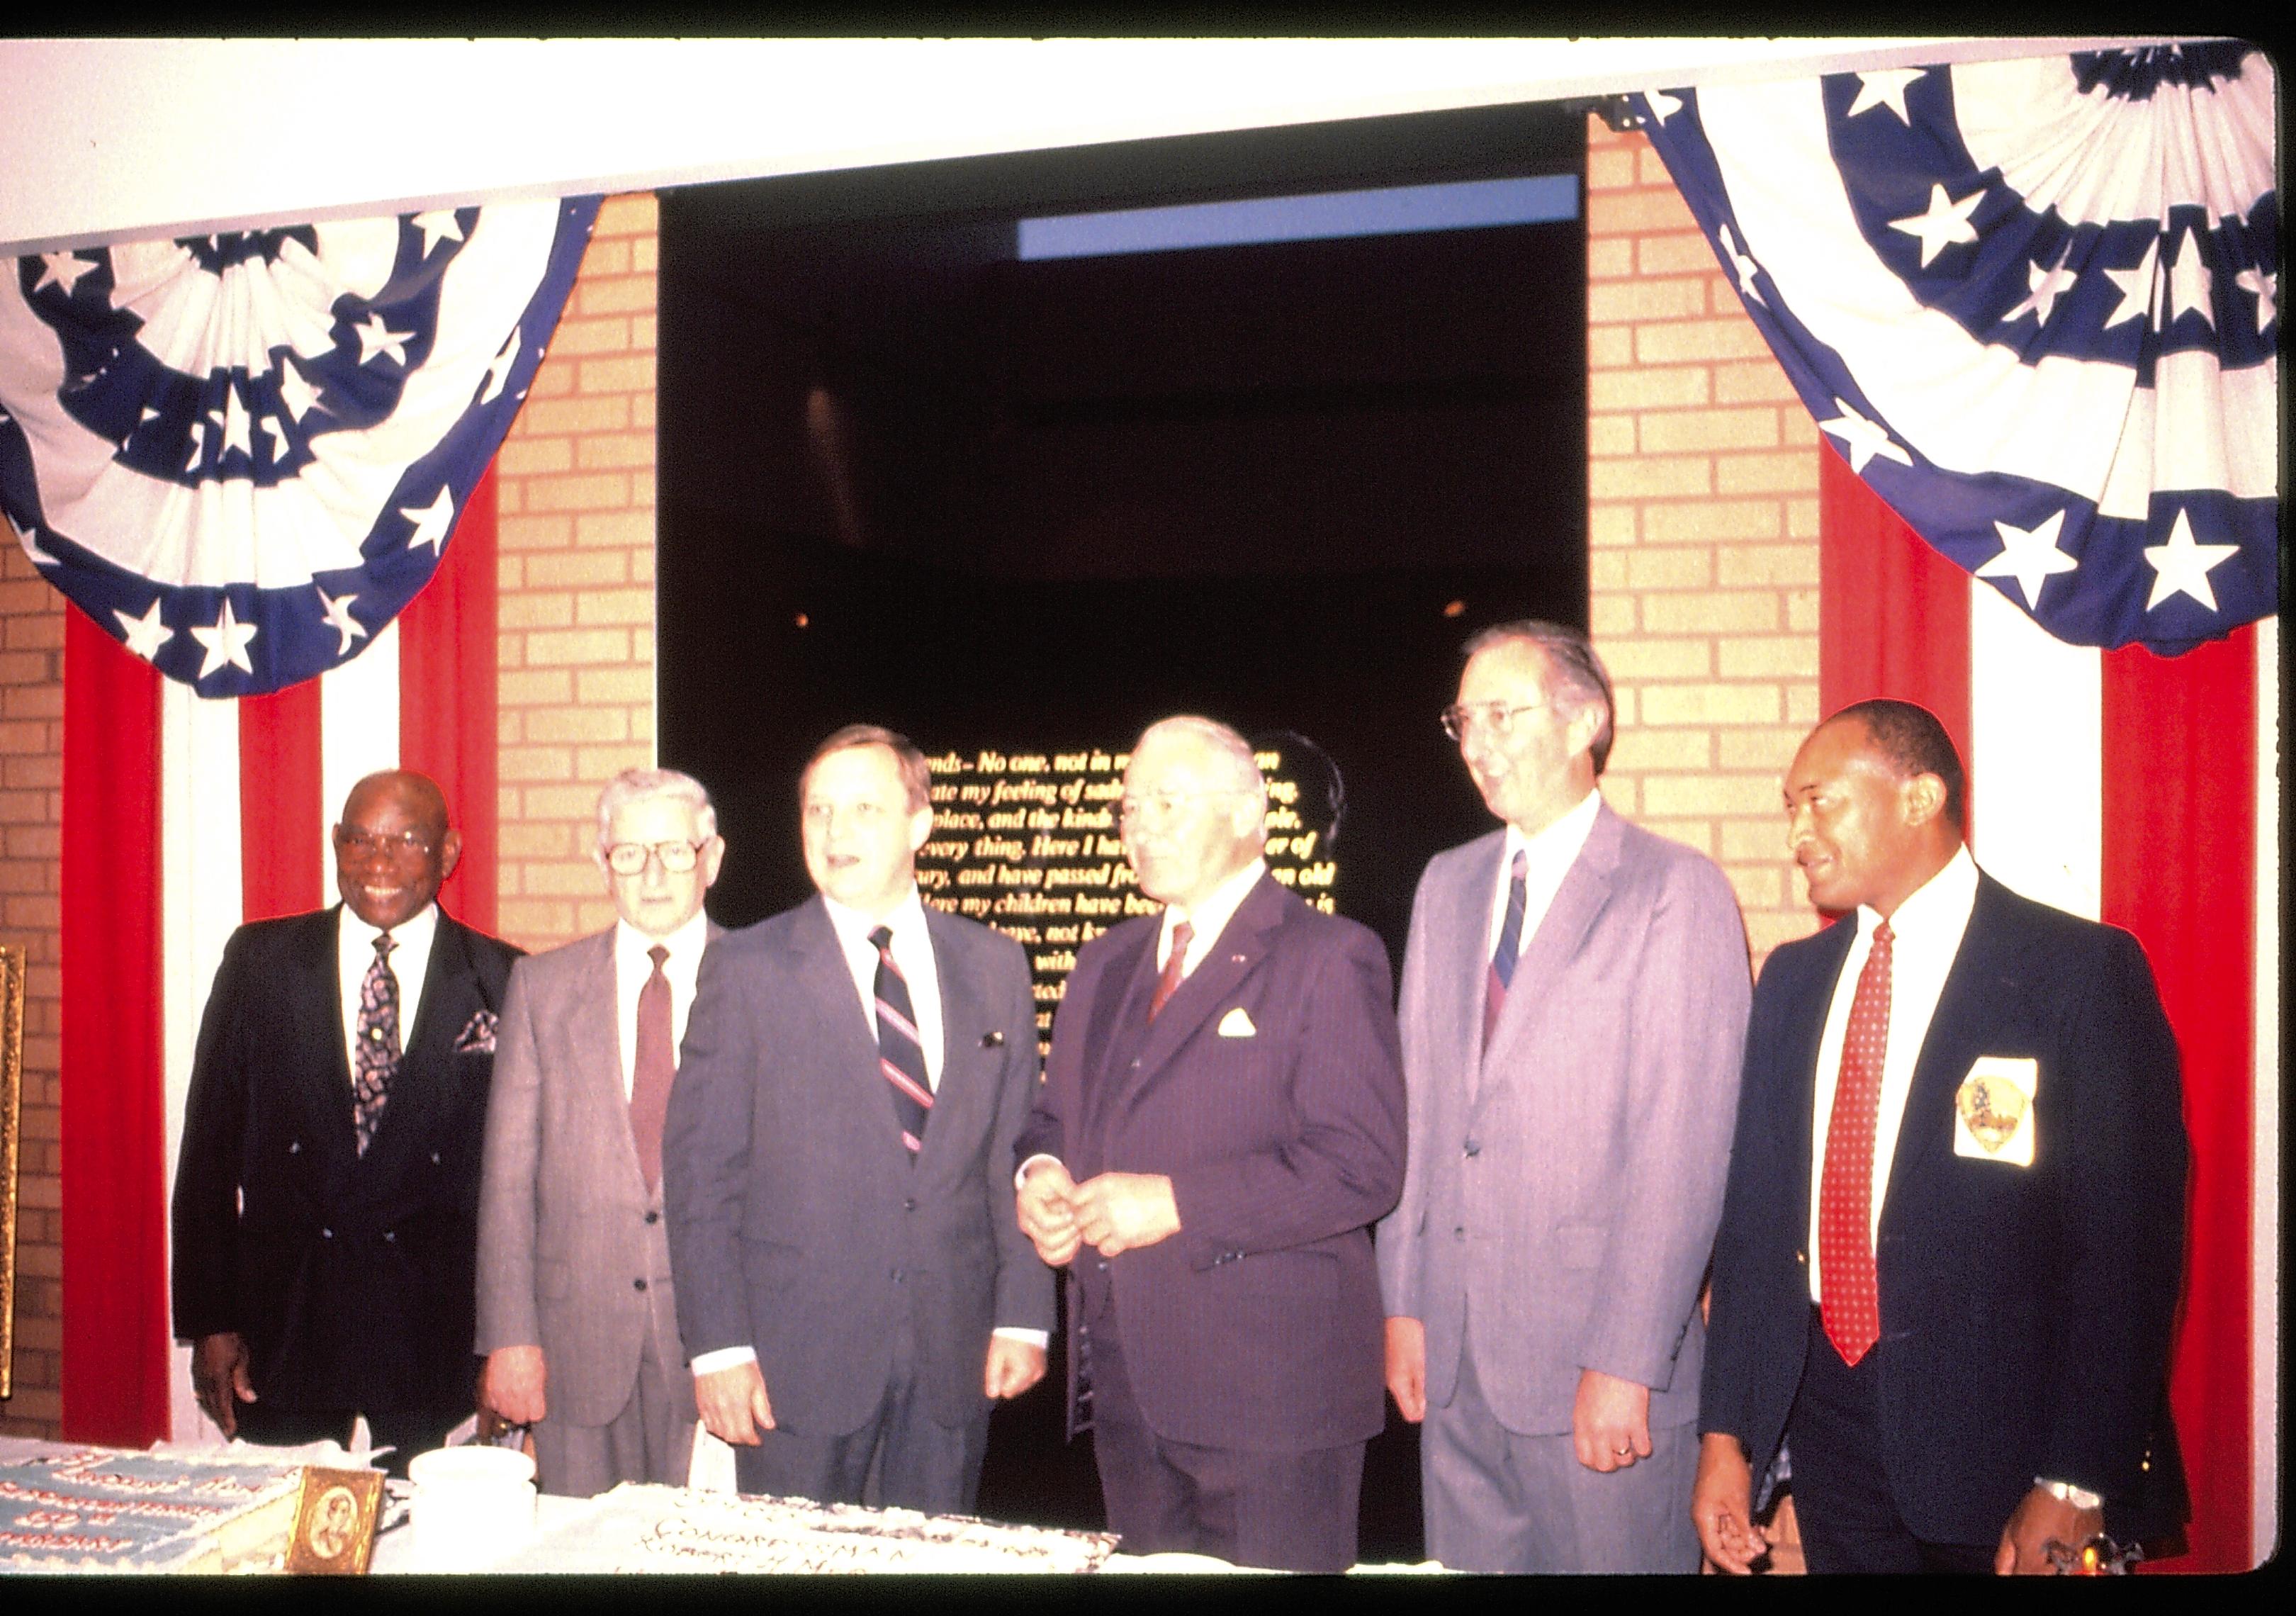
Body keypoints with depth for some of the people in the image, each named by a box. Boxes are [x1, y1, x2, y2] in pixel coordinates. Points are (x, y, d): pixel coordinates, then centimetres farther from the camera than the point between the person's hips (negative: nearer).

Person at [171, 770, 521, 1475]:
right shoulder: (260, 961, 4)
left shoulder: (504, 984, -1)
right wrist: (209, 1321, 0)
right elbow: (211, 1145, 4)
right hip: (282, 1317, 1)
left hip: (435, 1324, -1)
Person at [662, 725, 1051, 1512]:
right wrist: (718, 1346, -9)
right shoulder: (746, 967, -2)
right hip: (799, 1354, -2)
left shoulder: (994, 966, 6)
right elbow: (700, 1166, -4)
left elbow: (1015, 1151, 7)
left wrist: (1024, 1315, 2)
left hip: (952, 1353, 2)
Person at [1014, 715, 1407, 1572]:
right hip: (1127, 1385, 7)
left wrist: (1176, 1203, -21)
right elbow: (1056, 1117, 22)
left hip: (1271, 1385, -6)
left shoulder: (1328, 958, -7)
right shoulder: (1105, 964, 16)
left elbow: (1361, 1163, -16)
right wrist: (1038, 1175, -2)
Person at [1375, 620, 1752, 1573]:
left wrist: (1627, 1365, -16)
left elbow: (1684, 1151, -13)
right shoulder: (1446, 887, 12)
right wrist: (1403, 1305, 9)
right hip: (1454, 1357, 6)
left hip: (1597, 1369, -5)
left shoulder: (1675, 893, -9)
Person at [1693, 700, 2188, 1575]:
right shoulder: (1794, 979, 8)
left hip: (2001, 1436, -4)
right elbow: (1755, 1206, 8)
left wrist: (2078, 1486, -15)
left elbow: (2126, 1240, -12)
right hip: (1830, 1423, 5)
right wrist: (1726, 1430, 4)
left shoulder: (2081, 969, -9)